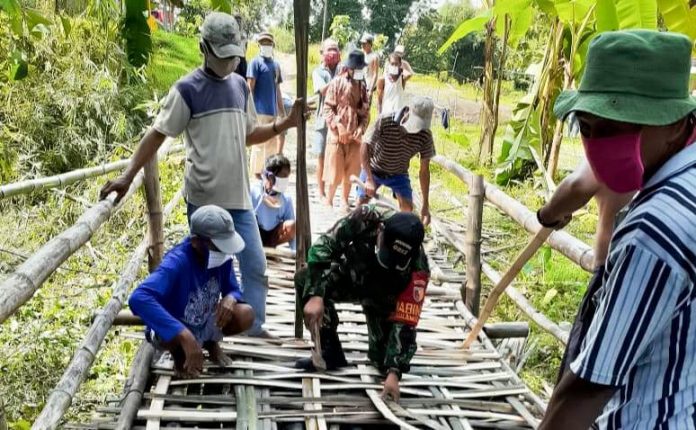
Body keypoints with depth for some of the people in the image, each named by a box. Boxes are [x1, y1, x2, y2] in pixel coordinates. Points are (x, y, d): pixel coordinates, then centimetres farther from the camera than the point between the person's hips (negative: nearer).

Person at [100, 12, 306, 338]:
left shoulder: (240, 86, 10)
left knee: (255, 266, 8)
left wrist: (285, 124, 6)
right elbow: (157, 134, -9)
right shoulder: (187, 89, -8)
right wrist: (128, 176, -17)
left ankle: (255, 328, 22)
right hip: (204, 199, -5)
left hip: (239, 197, 6)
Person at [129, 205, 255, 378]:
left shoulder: (222, 256, -17)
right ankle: (179, 353, 1)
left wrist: (230, 298, -29)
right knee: (175, 336, -39)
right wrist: (184, 335, -56)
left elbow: (234, 290, -1)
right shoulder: (177, 263, -35)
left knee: (246, 314, -20)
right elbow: (138, 299, -50)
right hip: (174, 330, -5)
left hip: (205, 324, 5)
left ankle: (211, 342, 12)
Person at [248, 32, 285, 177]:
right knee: (259, 143, -5)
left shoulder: (276, 65, 17)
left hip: (273, 111, 7)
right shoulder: (255, 62, -3)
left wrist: (282, 111, 18)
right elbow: (250, 87, -8)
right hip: (260, 110, -7)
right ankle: (257, 174, 0)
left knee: (273, 143, 11)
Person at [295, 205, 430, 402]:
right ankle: (330, 353, -13)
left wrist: (393, 373, -41)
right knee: (305, 279, -28)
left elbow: (405, 322, -34)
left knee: (385, 360, -15)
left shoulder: (417, 268, -37)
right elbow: (324, 245, -29)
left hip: (383, 298, -1)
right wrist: (315, 295, -39)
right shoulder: (368, 217, -37)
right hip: (351, 276, 2)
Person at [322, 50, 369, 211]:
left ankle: (345, 200, 25)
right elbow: (327, 109, -8)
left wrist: (361, 128, -6)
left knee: (351, 172, 10)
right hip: (337, 135, -4)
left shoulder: (361, 85, 6)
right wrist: (339, 127, -17)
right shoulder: (337, 83, -5)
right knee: (335, 171, -1)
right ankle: (328, 201, 15)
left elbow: (366, 110, 10)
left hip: (354, 136, 4)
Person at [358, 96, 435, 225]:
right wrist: (369, 179, -35)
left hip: (398, 174, 1)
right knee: (362, 203, -1)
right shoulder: (385, 121, -32)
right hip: (373, 169, -1)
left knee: (407, 207, -14)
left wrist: (425, 205, -18)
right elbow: (365, 146, -26)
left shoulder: (425, 136, -25)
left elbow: (424, 170, -17)